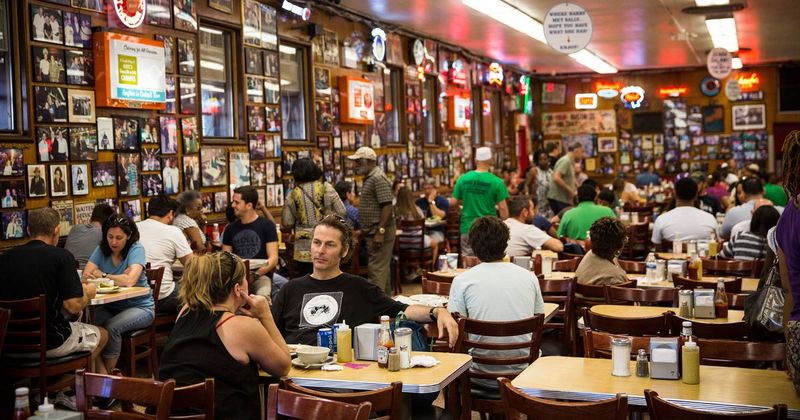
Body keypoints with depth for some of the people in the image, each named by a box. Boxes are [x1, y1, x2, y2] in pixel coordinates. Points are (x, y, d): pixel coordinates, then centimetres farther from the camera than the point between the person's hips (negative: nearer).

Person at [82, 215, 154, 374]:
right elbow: (86, 275, -8)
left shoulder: (136, 249, -11)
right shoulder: (101, 250, 4)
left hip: (139, 306, -4)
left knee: (111, 327, -30)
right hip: (111, 306, 5)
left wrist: (102, 275, -11)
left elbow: (130, 281, -26)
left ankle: (106, 374, -13)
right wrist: (119, 278, -19)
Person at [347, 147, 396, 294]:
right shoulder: (369, 178, 17)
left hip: (380, 232, -10)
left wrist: (380, 232, -24)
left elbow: (387, 206, -21)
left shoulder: (378, 178, -15)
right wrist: (364, 231, 22)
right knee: (382, 268, 15)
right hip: (374, 232, 10)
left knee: (377, 269, -10)